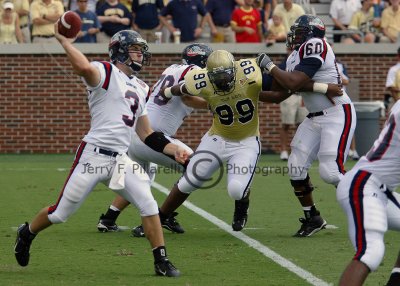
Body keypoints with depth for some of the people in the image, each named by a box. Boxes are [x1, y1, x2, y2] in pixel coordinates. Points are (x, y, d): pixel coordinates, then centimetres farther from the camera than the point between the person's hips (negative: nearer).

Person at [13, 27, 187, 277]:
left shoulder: (140, 89, 17)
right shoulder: (105, 73, -7)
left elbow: (147, 135, 20)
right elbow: (83, 68, -33)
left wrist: (174, 149, 9)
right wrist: (64, 40, -23)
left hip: (121, 160, 6)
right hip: (94, 155, -6)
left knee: (149, 206, -7)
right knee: (60, 213, 5)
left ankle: (162, 261, 2)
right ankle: (27, 233, 33)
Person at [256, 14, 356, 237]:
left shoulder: (314, 46, -16)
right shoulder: (296, 57, 12)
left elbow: (293, 83, -23)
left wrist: (269, 65, -11)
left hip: (337, 114, -9)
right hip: (316, 117, 9)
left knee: (331, 171, -18)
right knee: (297, 166, 3)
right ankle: (313, 218, 17)